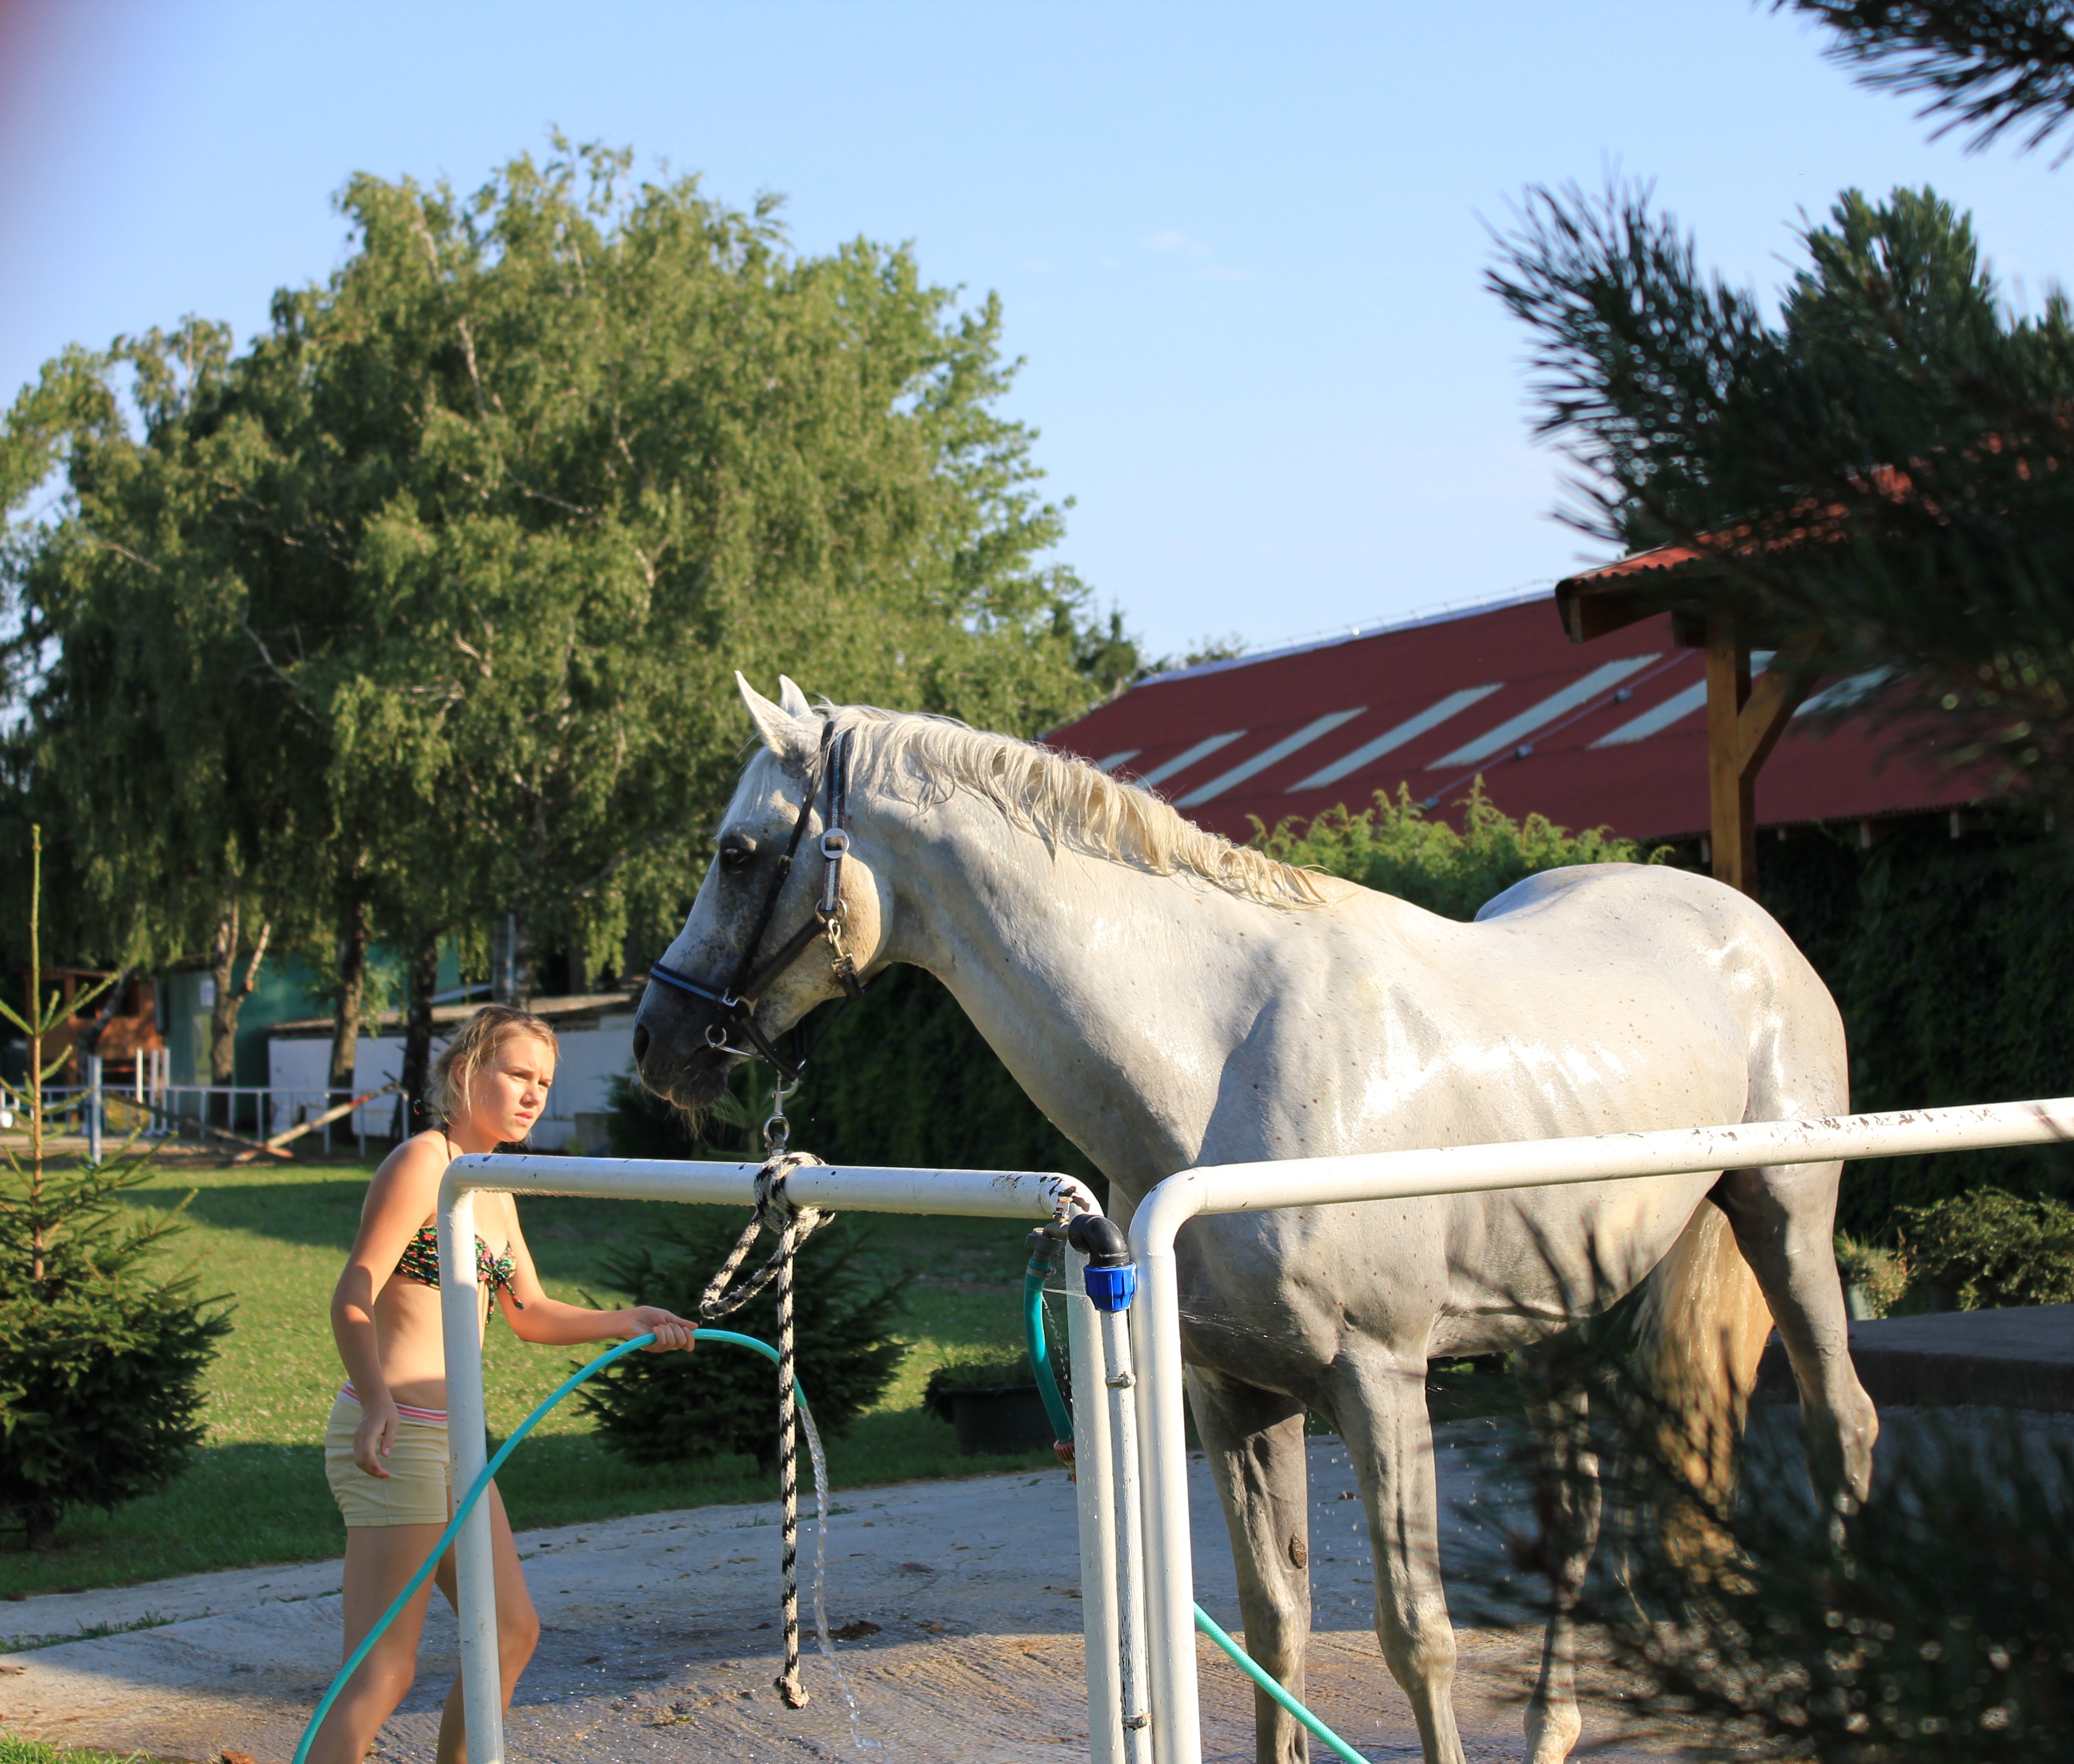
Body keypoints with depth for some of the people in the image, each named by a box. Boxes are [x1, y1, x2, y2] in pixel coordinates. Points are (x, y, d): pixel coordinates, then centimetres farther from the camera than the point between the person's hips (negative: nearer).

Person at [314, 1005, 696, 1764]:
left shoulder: (493, 1191, 18)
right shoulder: (423, 1161, -10)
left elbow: (531, 1314, 25)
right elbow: (353, 1297, -19)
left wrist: (623, 1323, 9)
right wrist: (375, 1400, -35)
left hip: (452, 1444, 10)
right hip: (394, 1437, -10)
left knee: (511, 1633, 20)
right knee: (385, 1672, -15)